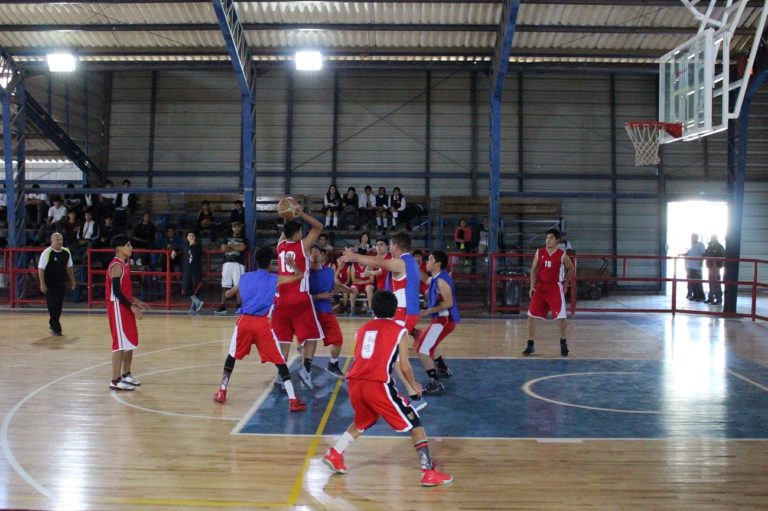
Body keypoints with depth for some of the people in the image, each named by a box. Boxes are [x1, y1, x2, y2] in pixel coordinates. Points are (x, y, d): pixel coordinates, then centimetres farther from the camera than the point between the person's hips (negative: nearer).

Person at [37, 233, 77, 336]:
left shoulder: (66, 252, 2)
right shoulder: (47, 253, -13)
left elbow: (69, 267, 16)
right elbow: (41, 269, -13)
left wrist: (72, 279, 14)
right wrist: (42, 284, -16)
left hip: (61, 283, 5)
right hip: (50, 284, -5)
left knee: (59, 305, 11)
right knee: (52, 305, -5)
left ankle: (53, 323, 31)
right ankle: (56, 328, 1)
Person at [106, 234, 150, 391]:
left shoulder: (125, 263, 13)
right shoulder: (116, 266, -18)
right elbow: (116, 291, -23)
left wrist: (135, 301, 16)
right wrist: (132, 306, -23)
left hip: (125, 307, 10)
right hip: (118, 307, -10)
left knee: (131, 341, 15)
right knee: (121, 343, -7)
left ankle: (126, 374, 26)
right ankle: (115, 381, -2)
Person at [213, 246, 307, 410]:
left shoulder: (245, 277, 15)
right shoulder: (275, 279, 6)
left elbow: (228, 294, 28)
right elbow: (300, 276, 13)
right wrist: (291, 263, 28)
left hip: (244, 321, 3)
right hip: (262, 323, -3)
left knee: (232, 356, 24)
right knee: (280, 361, 1)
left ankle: (222, 393, 25)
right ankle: (293, 400, -6)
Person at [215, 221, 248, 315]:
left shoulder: (243, 239, 10)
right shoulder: (227, 238, 19)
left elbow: (242, 248, -10)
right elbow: (223, 248, 3)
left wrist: (230, 246, 1)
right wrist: (236, 248, -3)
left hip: (238, 264, -3)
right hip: (227, 264, 3)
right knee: (225, 286, 2)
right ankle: (222, 307, 3)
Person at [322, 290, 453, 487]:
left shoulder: (363, 329, 22)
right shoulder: (399, 331, 8)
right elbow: (404, 366, 6)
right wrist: (414, 385, 24)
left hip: (355, 383, 5)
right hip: (378, 385, -5)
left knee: (363, 422, 34)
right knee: (415, 424, 7)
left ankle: (334, 454, 30)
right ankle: (428, 472, 0)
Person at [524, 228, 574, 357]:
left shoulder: (562, 255, -7)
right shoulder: (539, 252, -1)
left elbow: (571, 268, 9)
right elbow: (534, 269, 7)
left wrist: (566, 284, 8)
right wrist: (532, 286, -2)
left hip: (555, 288, -3)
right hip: (540, 287, 3)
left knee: (560, 317, -5)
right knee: (531, 316, -2)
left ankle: (563, 343, 19)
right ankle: (530, 345, 8)